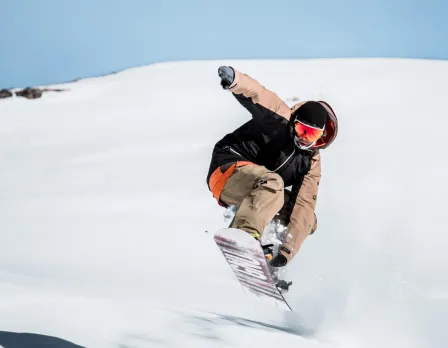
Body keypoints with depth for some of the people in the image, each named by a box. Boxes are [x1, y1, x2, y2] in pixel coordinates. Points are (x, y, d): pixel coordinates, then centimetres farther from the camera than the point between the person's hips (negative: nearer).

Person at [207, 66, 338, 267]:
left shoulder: (311, 162, 4)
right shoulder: (280, 119, -10)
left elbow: (304, 204, -6)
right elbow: (255, 95, -28)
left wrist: (289, 249, -19)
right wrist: (234, 80, -54)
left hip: (259, 190, 8)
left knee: (307, 217, 4)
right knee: (271, 183, -38)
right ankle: (244, 235, -56)